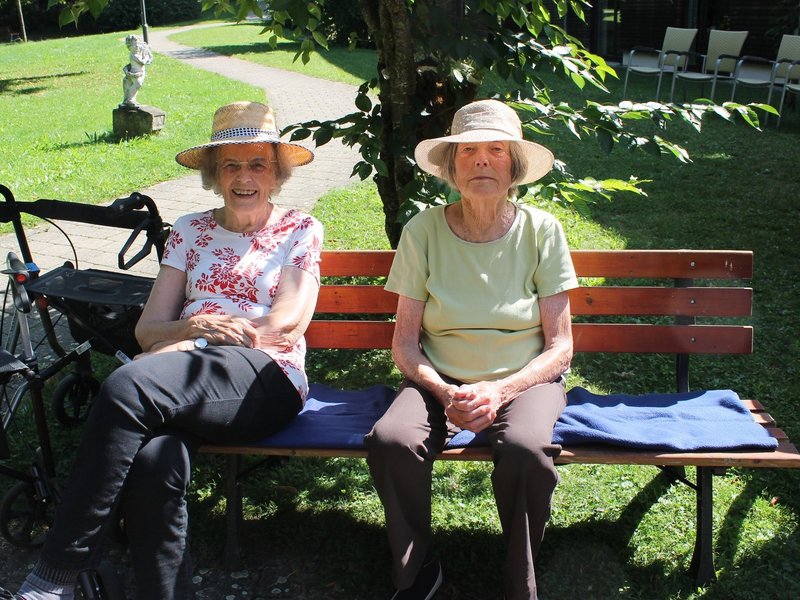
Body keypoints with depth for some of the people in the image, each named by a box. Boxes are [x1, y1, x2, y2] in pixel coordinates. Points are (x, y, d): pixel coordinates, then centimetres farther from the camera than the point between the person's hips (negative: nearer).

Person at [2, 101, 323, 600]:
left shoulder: (301, 230, 12)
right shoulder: (190, 230, 21)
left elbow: (286, 325, -2)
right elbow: (149, 329, 15)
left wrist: (181, 343, -7)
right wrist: (194, 325, -10)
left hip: (267, 378, -3)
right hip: (184, 388, 3)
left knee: (127, 386, -32)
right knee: (152, 460, -35)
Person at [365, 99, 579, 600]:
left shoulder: (542, 230, -3)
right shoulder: (424, 231, -2)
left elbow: (560, 347, -3)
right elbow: (405, 343, -1)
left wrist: (499, 391, -19)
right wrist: (445, 394, -19)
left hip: (525, 380, 0)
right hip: (440, 380, 1)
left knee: (525, 450, -33)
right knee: (391, 441, -29)